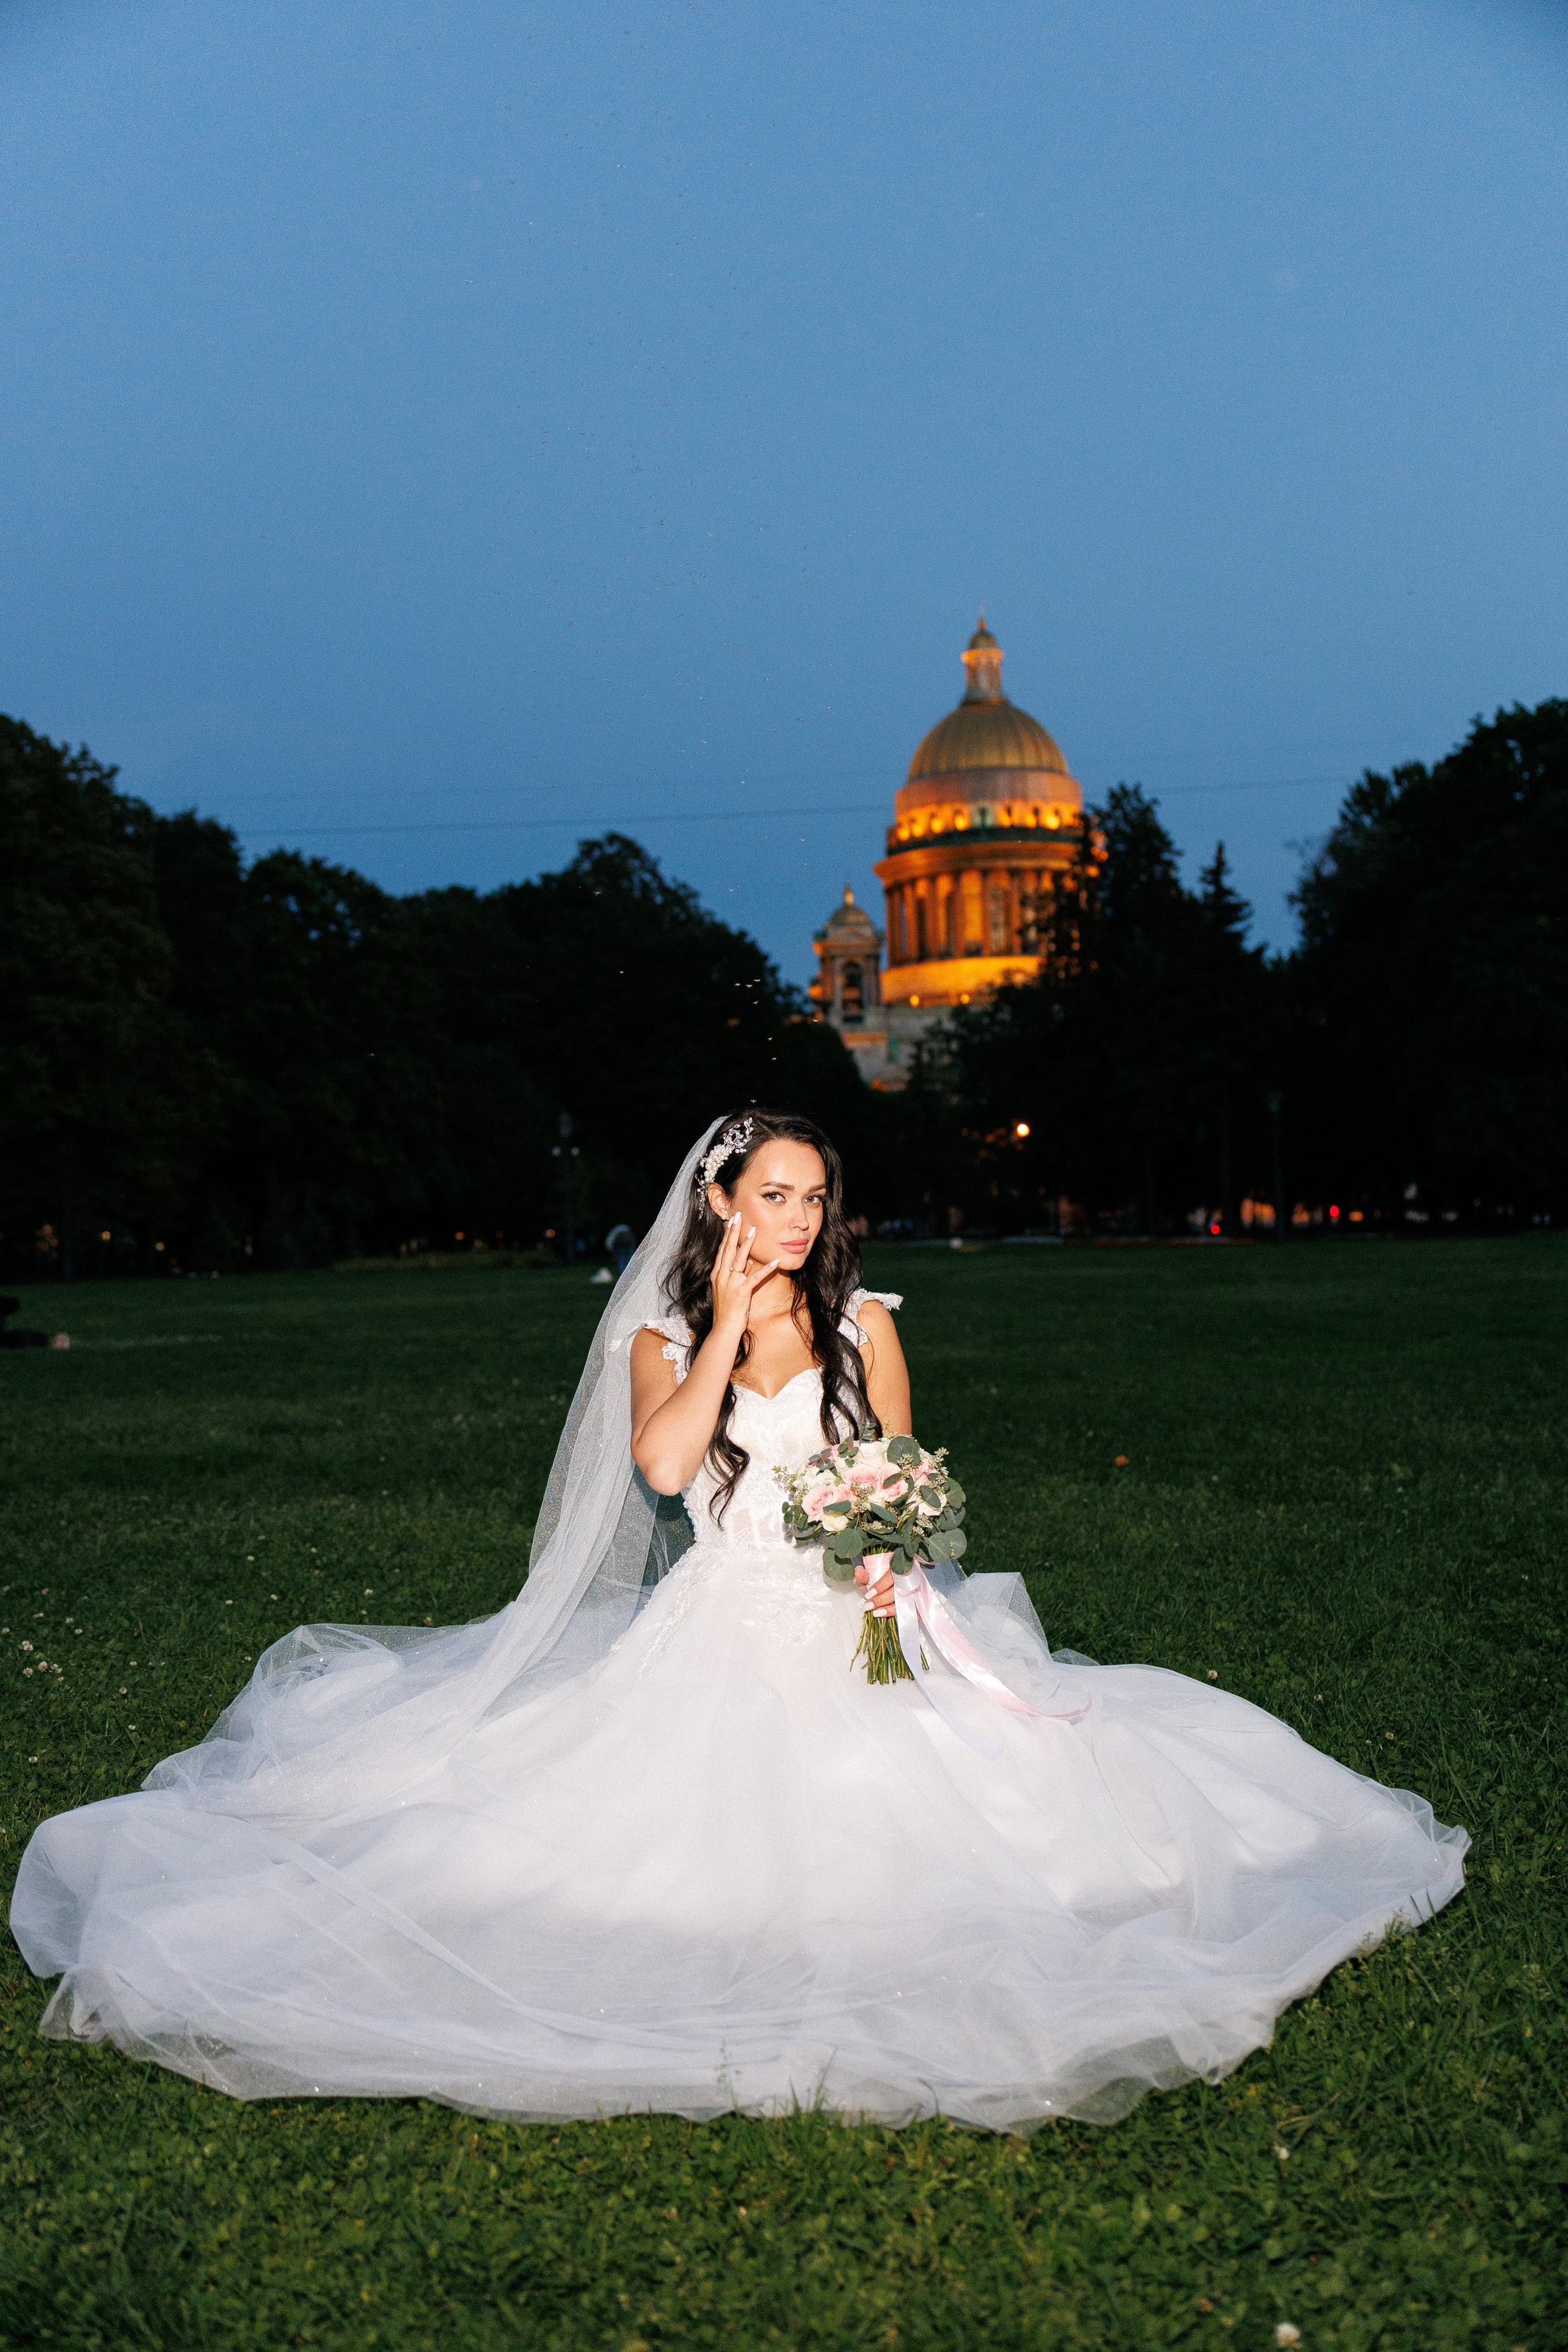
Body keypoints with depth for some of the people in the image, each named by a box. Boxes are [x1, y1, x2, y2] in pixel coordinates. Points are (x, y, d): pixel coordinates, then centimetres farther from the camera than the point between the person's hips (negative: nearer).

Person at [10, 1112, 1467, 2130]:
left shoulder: (862, 1322, 8)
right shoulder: (661, 1338, 4)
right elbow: (662, 1464, -15)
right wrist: (728, 1328, -12)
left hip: (854, 1628, 1)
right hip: (719, 1633, -1)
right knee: (700, 1808, -17)